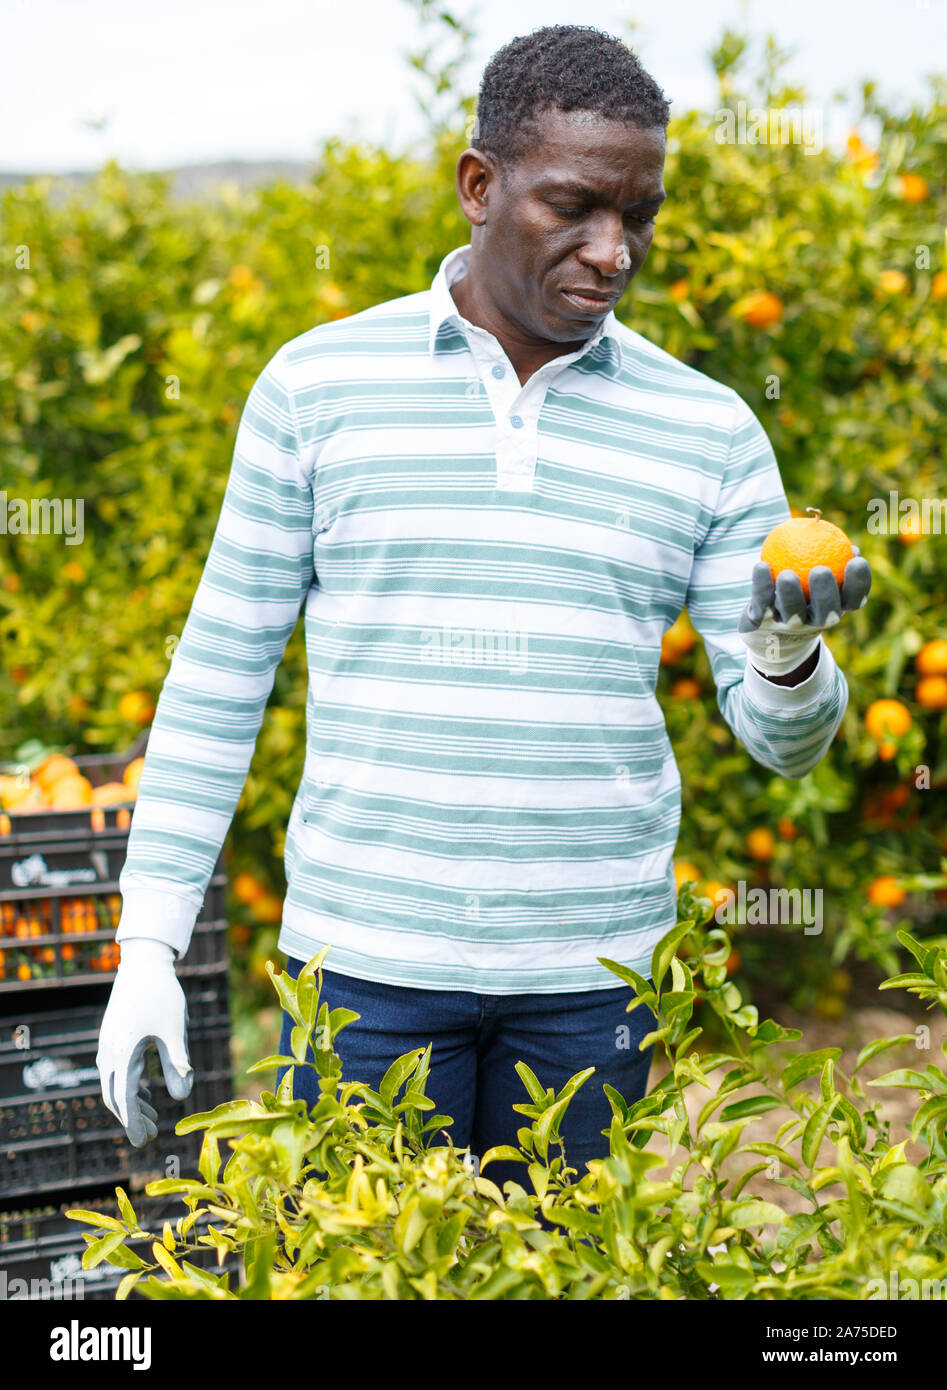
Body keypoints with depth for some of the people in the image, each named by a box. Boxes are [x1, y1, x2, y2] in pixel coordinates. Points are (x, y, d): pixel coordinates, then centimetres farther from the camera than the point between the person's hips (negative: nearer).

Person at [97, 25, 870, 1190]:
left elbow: (782, 740, 4)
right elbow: (221, 669, 4)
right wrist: (148, 942, 1)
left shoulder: (707, 431, 3)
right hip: (369, 960, -1)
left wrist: (789, 658, -20)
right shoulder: (317, 384, 0)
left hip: (591, 975, 2)